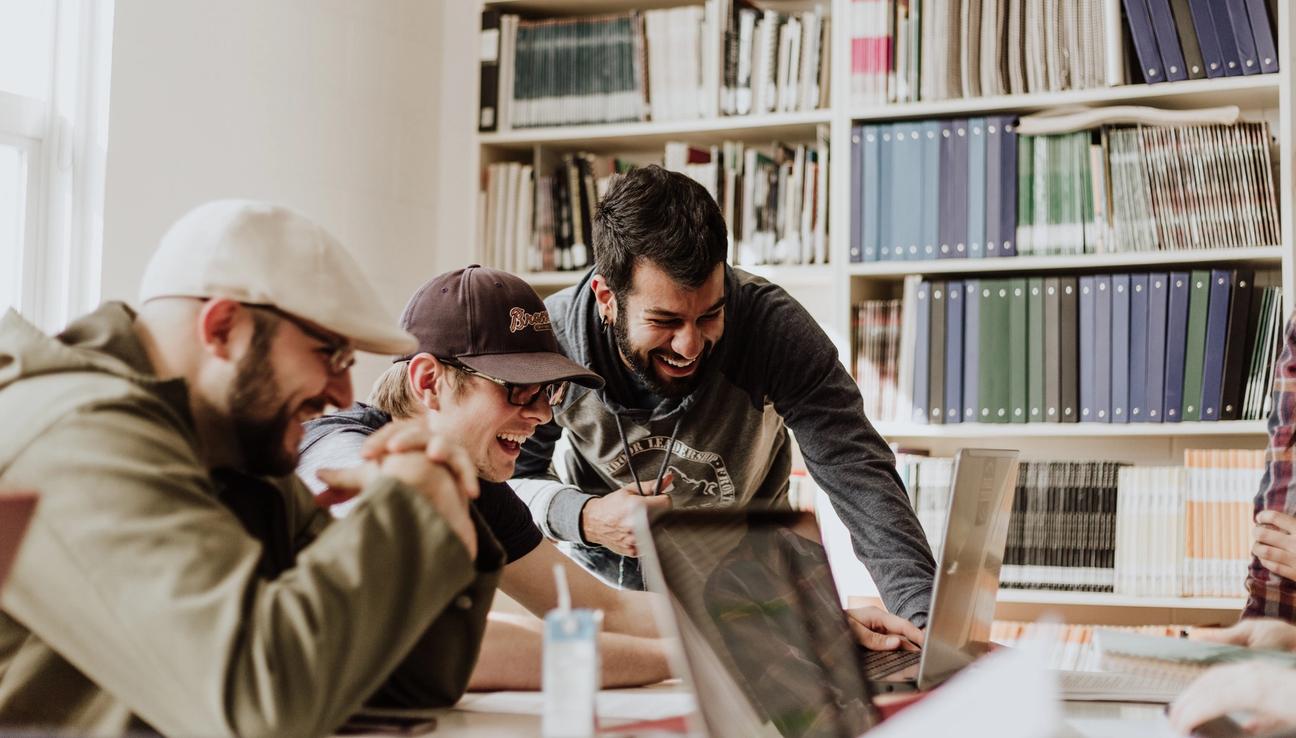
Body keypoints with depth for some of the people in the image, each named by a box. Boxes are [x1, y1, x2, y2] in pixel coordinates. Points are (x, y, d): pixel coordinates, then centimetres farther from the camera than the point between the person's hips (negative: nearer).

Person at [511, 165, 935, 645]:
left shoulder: (774, 326, -27)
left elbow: (858, 473, -31)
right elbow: (512, 478, -10)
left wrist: (922, 615, -45)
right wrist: (584, 518, -32)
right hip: (604, 572, 1)